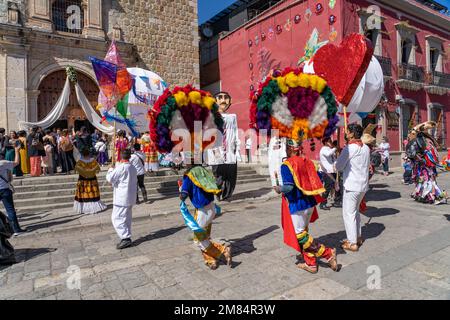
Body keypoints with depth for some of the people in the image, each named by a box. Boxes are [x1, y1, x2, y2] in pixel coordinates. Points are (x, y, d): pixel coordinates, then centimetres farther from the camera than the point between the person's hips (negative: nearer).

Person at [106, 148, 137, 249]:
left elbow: (110, 178, -13)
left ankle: (126, 238, -7)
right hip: (131, 197, 8)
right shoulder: (133, 168, 11)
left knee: (117, 218, -3)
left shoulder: (121, 167, -16)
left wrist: (111, 170, 4)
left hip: (122, 198, -8)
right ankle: (127, 238, 19)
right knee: (127, 219, 14)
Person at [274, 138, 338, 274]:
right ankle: (311, 264, 25)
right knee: (304, 231, 18)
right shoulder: (307, 161, 5)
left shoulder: (286, 165, -16)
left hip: (297, 205, -8)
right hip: (310, 202, 8)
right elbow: (318, 178, 8)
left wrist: (279, 189, -5)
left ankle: (328, 254, 4)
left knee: (300, 235, 6)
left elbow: (288, 187, -25)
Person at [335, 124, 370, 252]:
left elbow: (338, 166, -11)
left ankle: (352, 243, 4)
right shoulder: (366, 148, 7)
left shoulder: (349, 148, -16)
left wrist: (336, 162, 8)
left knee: (349, 213, 0)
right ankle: (358, 237, 29)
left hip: (352, 186, -8)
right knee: (356, 211, 21)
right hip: (363, 185, 8)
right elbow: (368, 164, 16)